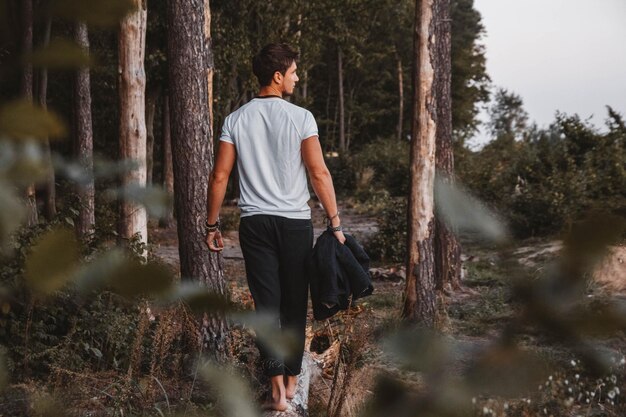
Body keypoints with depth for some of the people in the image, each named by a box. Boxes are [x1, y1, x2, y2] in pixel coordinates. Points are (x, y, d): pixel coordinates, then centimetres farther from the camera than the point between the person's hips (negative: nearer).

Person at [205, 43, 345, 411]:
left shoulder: (236, 120, 3)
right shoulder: (301, 117, -5)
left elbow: (220, 176, 1)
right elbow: (319, 172, -10)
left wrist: (213, 224, 9)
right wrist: (335, 223, -7)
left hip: (255, 222, 2)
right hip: (296, 222, -1)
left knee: (267, 304, 1)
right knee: (295, 304, 12)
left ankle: (277, 386, -8)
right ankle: (292, 378, 23)